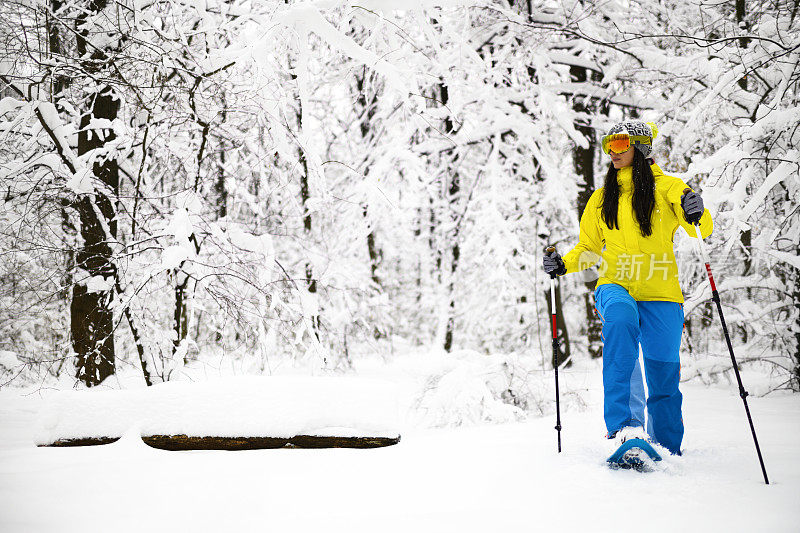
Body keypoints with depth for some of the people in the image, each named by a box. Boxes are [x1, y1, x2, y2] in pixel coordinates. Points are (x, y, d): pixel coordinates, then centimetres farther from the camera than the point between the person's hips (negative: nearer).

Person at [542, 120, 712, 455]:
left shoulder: (666, 187, 7)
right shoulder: (602, 198, 17)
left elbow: (701, 230, -2)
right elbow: (589, 248, 24)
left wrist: (696, 214, -25)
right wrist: (564, 264, 5)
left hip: (660, 292, -1)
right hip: (615, 285, 1)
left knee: (663, 376, -1)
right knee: (621, 319, -35)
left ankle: (668, 452, 19)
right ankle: (624, 422, -41)